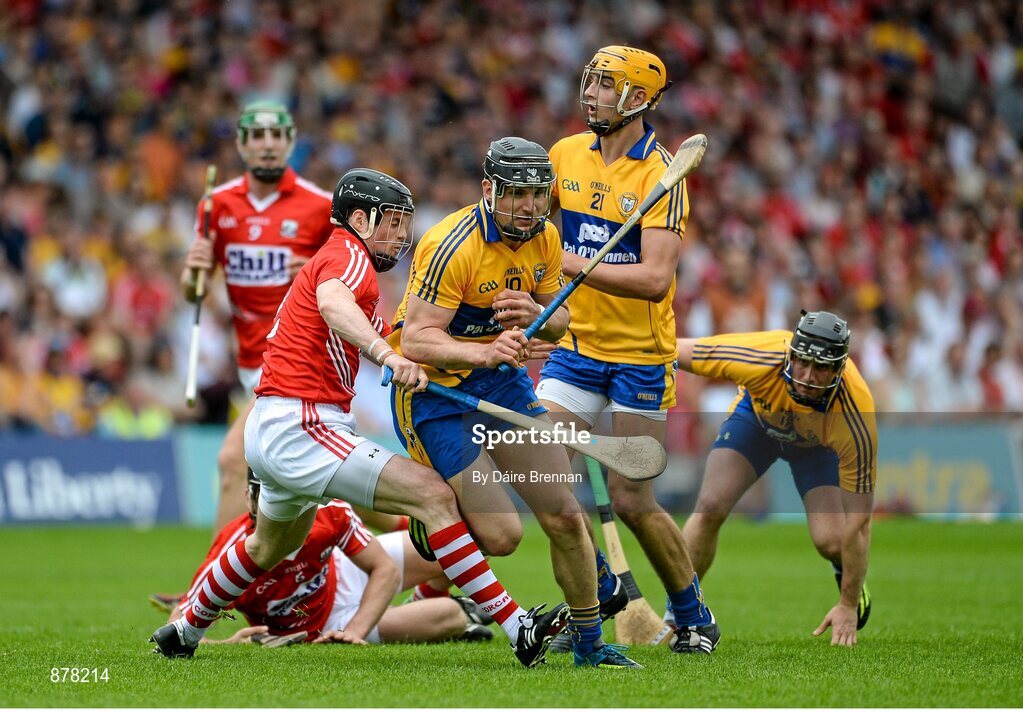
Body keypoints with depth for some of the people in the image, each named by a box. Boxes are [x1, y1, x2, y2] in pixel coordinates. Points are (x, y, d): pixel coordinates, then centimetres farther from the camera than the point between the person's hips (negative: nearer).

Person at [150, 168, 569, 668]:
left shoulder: (346, 261, 23)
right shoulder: (348, 256, -10)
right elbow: (332, 304, -33)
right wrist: (388, 354, -51)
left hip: (273, 430, 11)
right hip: (297, 429, -11)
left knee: (270, 546, 35)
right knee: (433, 495, -21)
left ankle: (184, 632, 54)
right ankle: (520, 630, -29)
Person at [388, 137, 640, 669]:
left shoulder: (544, 237, -3)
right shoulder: (452, 245, -25)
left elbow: (559, 320, 8)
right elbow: (416, 340, -27)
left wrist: (536, 316, -16)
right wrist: (483, 351, -43)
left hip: (501, 380, 7)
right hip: (435, 390, -7)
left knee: (565, 515, 1)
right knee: (501, 534, -15)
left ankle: (589, 642, 18)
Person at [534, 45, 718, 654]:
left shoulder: (661, 175, -16)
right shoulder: (567, 155, 2)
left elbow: (655, 280, -25)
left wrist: (571, 264, -28)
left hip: (640, 357, -5)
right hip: (576, 347, 5)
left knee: (633, 503, -4)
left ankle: (694, 618, 18)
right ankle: (594, 595, 17)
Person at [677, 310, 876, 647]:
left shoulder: (856, 418, -41)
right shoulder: (759, 359, -42)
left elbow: (858, 521, -34)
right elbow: (677, 350, -24)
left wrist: (848, 605, -30)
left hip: (819, 441, -1)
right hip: (757, 417, 1)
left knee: (832, 542, -16)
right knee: (710, 507, -20)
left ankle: (849, 579, 24)